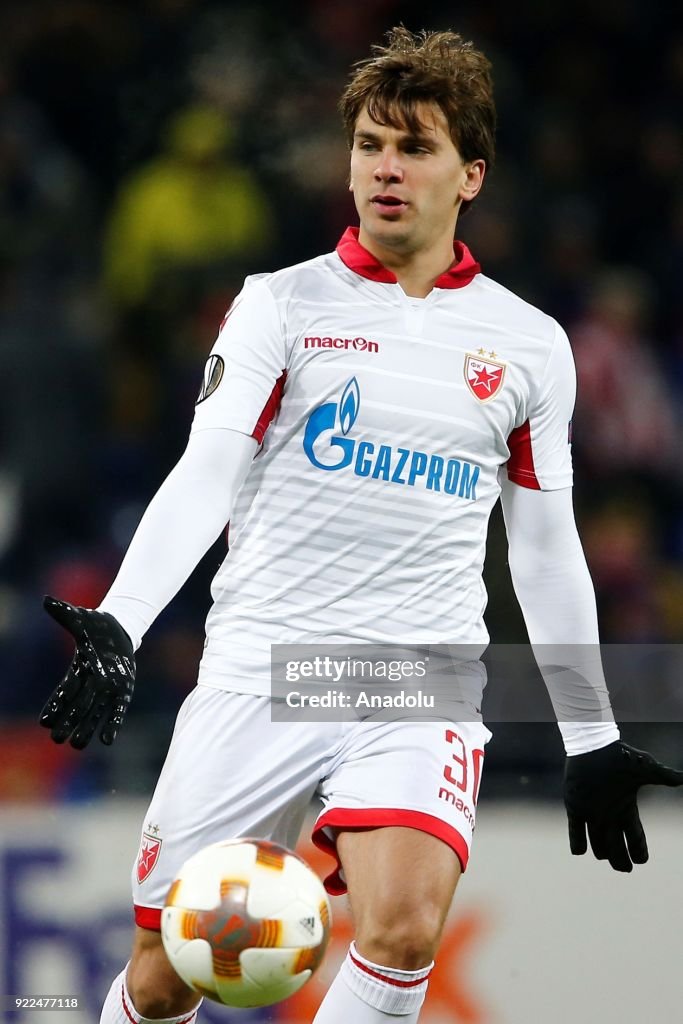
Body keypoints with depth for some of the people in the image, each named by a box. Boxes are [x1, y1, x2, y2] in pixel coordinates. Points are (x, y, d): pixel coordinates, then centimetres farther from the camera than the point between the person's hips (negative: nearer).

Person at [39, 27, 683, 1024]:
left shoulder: (530, 345, 9)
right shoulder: (281, 305, 4)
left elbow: (546, 552, 17)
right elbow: (204, 477, -7)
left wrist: (591, 743, 18)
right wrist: (117, 625, -22)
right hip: (260, 675, 0)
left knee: (404, 925, -27)